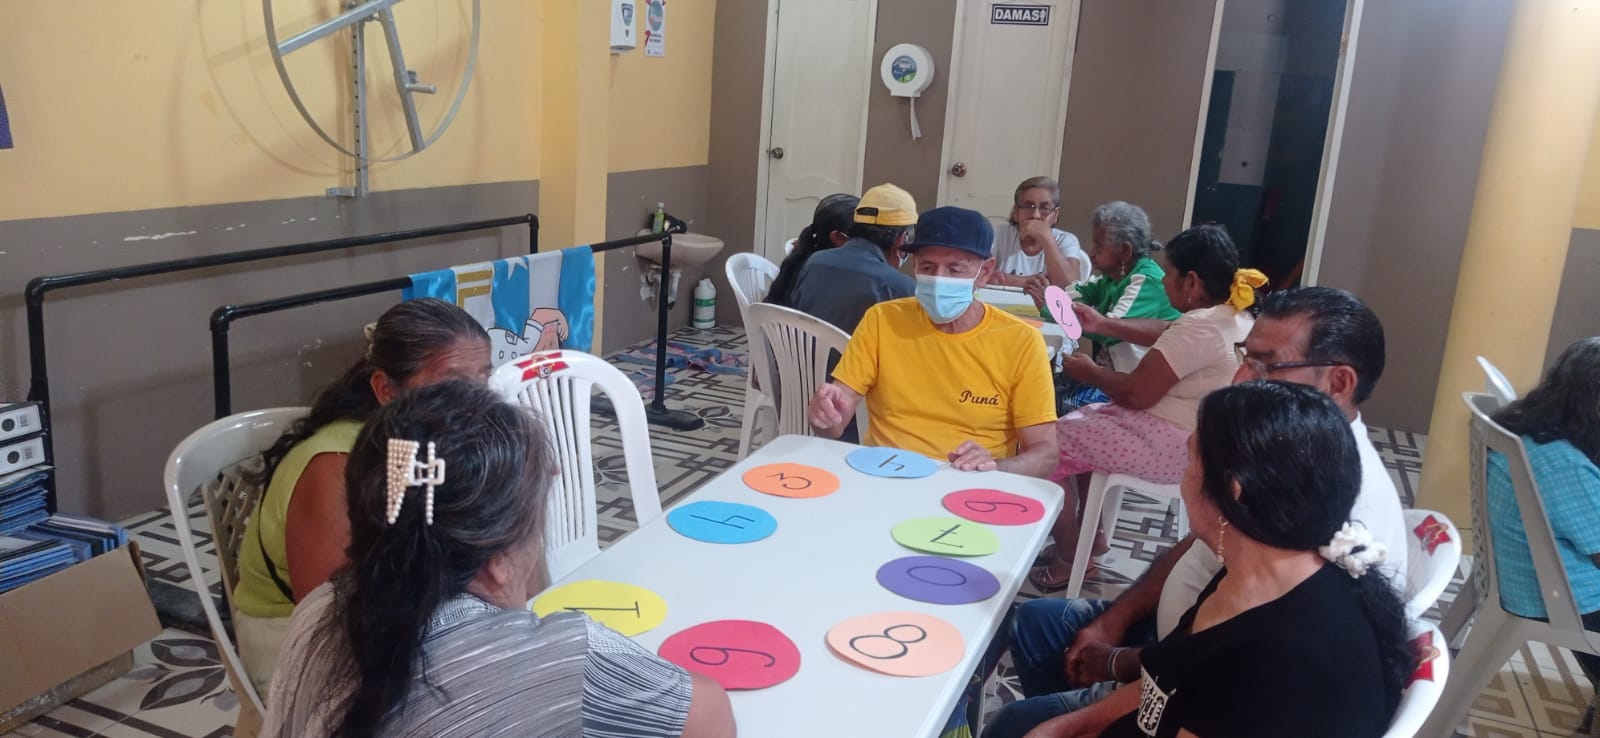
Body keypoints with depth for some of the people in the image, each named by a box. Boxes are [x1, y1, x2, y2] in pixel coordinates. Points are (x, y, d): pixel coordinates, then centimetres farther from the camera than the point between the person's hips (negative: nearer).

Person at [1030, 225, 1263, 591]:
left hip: (1173, 447, -11)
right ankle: (1092, 535, 28)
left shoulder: (1201, 328, -27)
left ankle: (1068, 561, 6)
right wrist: (1102, 324, 19)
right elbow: (1165, 334, 21)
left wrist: (1090, 372, -5)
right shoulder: (1234, 315, 5)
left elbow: (1136, 393, -24)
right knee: (1085, 421, 25)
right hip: (1197, 436, 11)